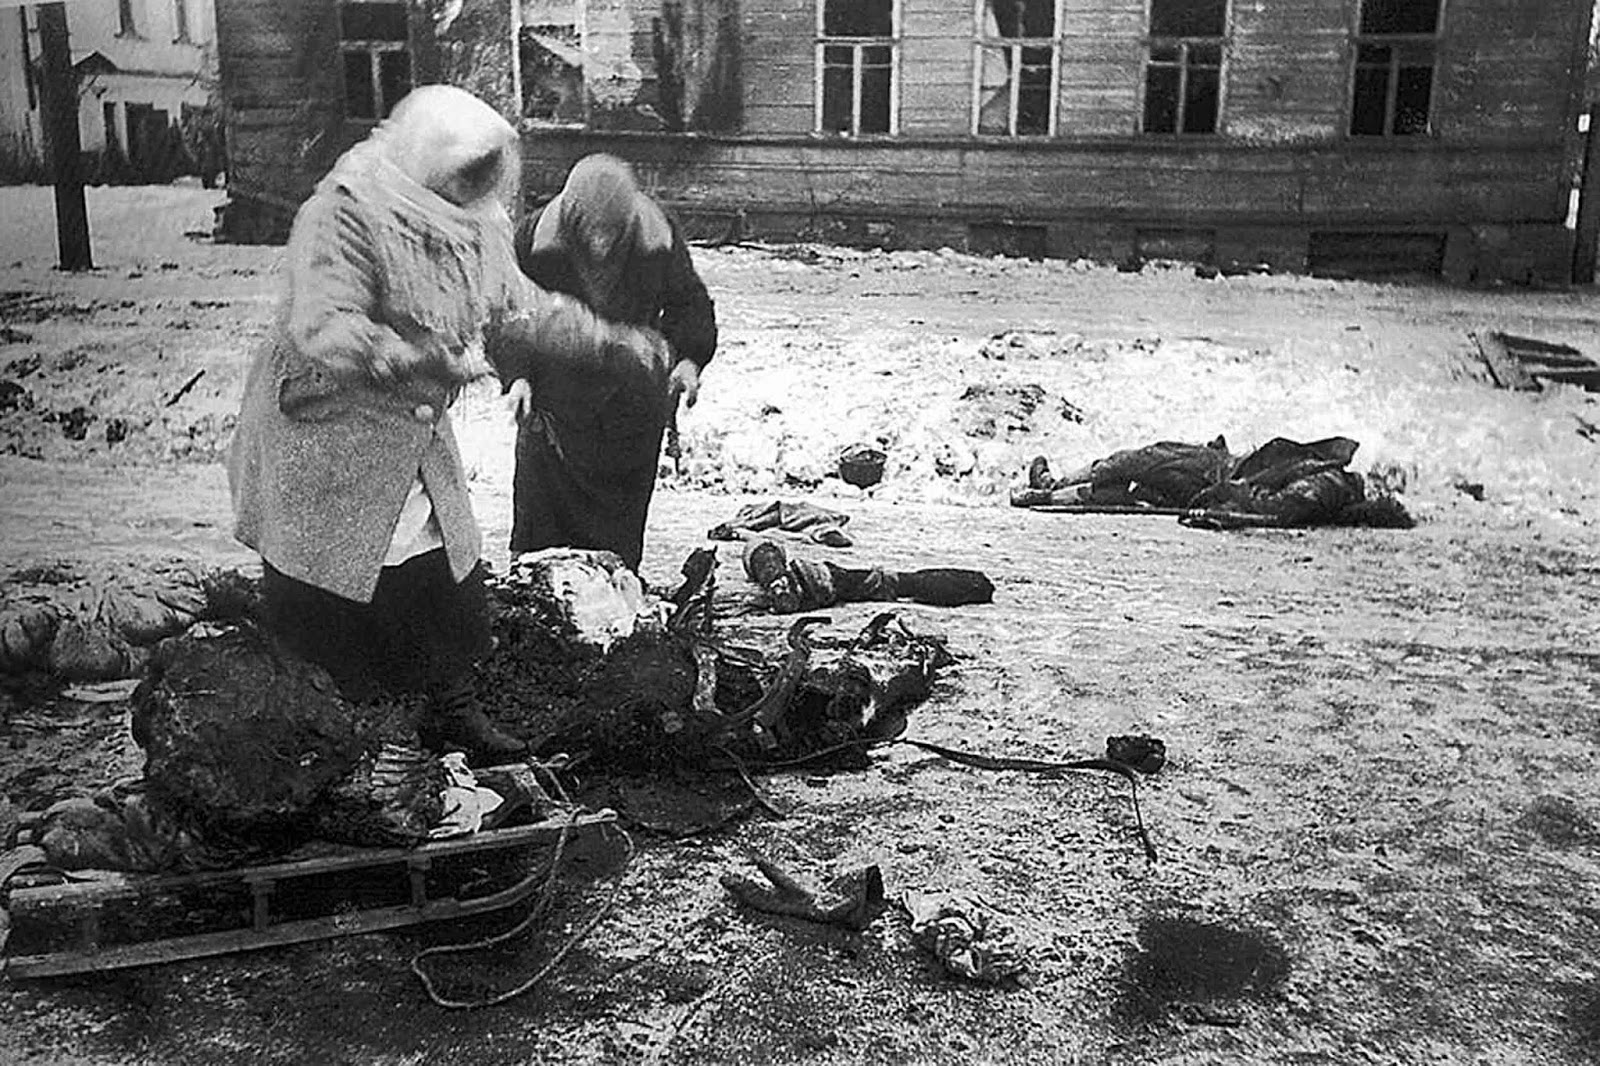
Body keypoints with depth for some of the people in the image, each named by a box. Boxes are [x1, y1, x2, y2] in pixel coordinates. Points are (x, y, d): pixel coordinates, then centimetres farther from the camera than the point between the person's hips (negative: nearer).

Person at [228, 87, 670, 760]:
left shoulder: (475, 228, 3)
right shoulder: (344, 216, -22)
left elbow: (518, 308, 16)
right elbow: (323, 328, -34)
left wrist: (612, 343, 13)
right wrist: (421, 361, -47)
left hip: (418, 442, 7)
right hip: (322, 434, -7)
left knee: (448, 579, 11)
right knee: (315, 601, 3)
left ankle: (452, 712, 30)